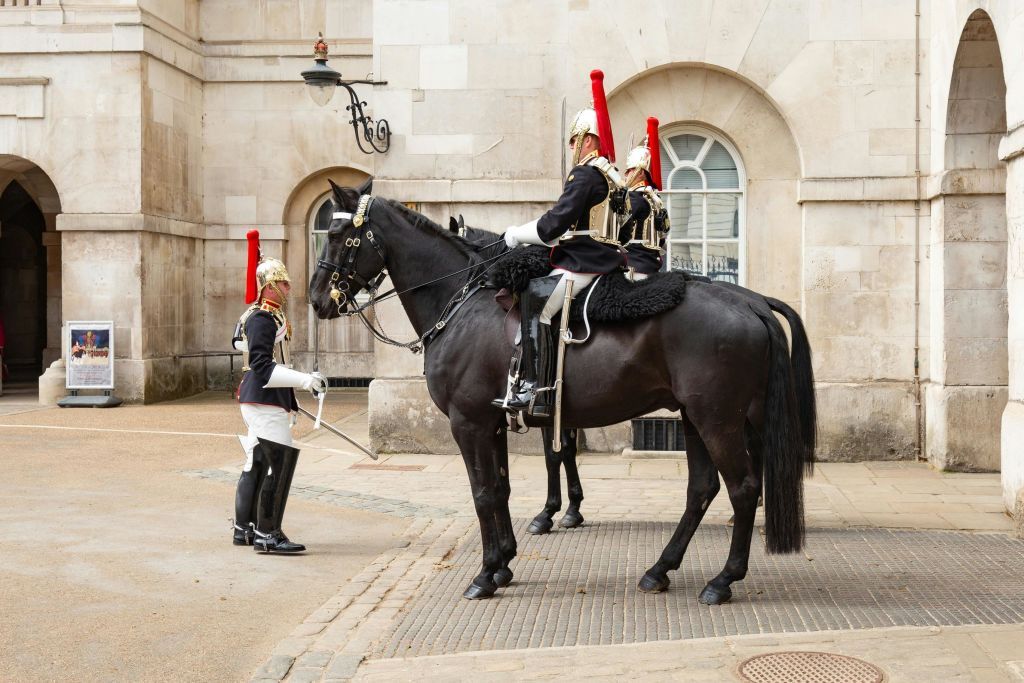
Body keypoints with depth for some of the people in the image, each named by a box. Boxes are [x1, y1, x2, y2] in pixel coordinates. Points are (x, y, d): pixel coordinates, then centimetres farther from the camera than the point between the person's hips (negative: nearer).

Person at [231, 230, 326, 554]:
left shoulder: (269, 316, 15)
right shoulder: (263, 319, -16)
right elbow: (263, 367, -23)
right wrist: (305, 380, -27)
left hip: (261, 401, 11)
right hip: (265, 402, -11)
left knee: (257, 463, 15)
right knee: (280, 462, -9)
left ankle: (243, 528, 24)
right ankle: (267, 533, -5)